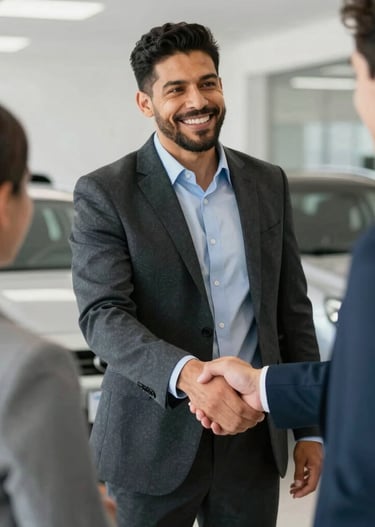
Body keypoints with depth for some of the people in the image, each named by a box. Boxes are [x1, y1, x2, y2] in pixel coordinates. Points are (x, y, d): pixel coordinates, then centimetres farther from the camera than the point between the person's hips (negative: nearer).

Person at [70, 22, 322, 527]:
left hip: (253, 437, 4)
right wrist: (187, 375, -33)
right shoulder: (105, 193, -7)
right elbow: (103, 316, -16)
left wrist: (310, 428, 8)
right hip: (155, 441, -3)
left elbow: (293, 310, 9)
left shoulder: (268, 183, 6)